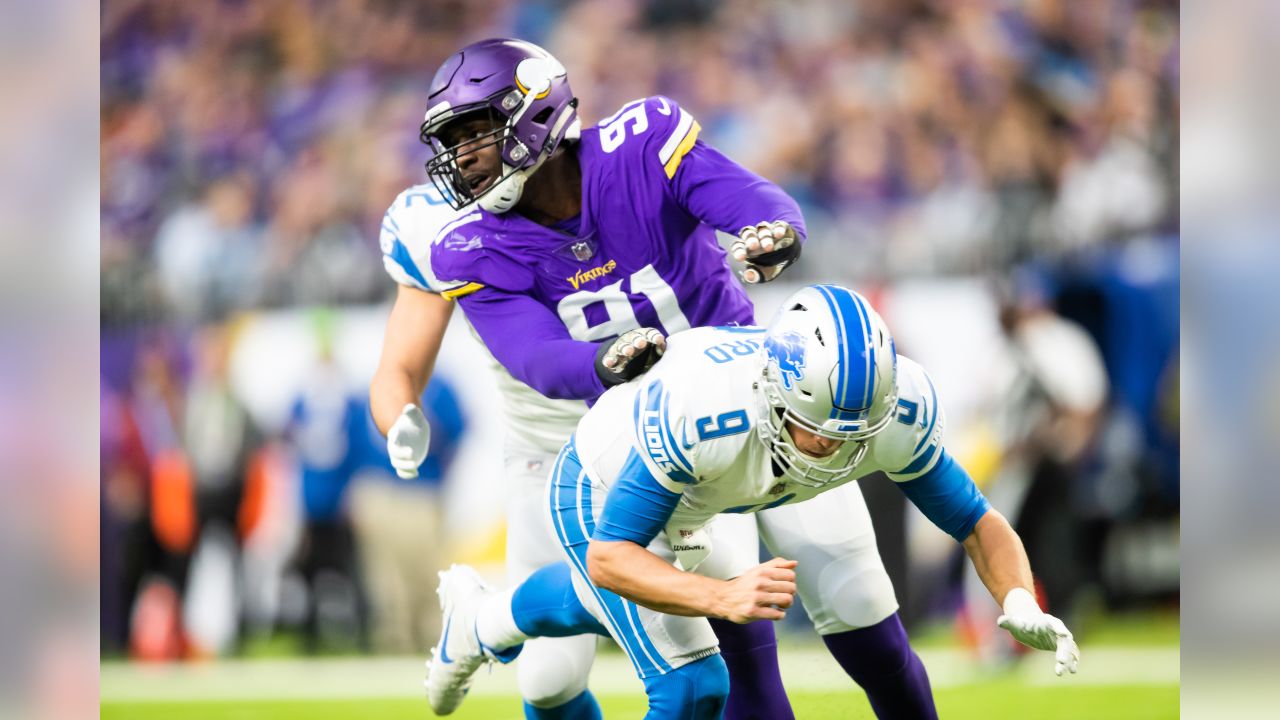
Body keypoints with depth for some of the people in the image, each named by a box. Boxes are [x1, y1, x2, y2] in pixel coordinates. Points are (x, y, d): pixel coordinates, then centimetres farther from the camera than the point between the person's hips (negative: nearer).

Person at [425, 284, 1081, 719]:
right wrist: (722, 595, -58)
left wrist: (1020, 602, -42)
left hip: (696, 507, 6)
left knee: (610, 606, 35)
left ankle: (483, 622, 67)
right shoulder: (695, 410, -48)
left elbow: (975, 521, -21)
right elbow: (609, 557, -42)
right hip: (600, 494, -6)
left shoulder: (896, 411, -34)